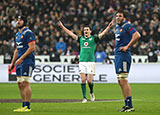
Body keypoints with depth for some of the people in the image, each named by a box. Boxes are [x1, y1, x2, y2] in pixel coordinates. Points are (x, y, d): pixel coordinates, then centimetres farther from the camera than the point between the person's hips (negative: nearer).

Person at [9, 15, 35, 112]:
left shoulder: (28, 33, -10)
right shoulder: (17, 34, 19)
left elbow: (32, 48, -17)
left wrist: (21, 59, -18)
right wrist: (13, 63, 21)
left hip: (27, 61, -9)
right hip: (20, 62, 9)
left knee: (25, 83, -13)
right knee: (20, 84, 8)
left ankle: (27, 107, -13)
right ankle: (24, 106, 12)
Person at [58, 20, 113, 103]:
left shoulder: (94, 39, 5)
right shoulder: (81, 39, 13)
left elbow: (103, 34, -5)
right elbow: (70, 33, 15)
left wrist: (109, 26, -18)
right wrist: (62, 27, 13)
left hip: (90, 62, -2)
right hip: (82, 62, 3)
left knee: (89, 80, -6)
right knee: (83, 80, -3)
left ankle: (91, 93, 22)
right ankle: (84, 97, 2)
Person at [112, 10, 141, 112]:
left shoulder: (127, 26, -9)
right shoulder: (117, 27, 19)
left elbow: (137, 35, -22)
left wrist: (127, 47, -19)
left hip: (123, 55, -10)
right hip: (117, 56, 10)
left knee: (123, 80, -13)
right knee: (120, 81, 9)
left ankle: (130, 105, -13)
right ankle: (127, 105, 13)